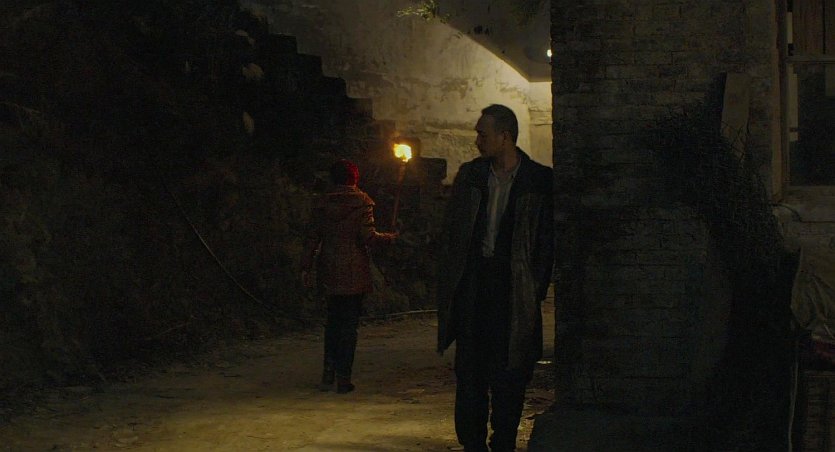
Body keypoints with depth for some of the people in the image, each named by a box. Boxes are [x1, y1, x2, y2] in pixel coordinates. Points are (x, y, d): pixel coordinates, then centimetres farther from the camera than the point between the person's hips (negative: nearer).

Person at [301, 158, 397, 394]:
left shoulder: (323, 202, 4)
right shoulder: (361, 201, -8)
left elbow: (312, 236, 4)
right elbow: (367, 236, -13)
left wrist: (306, 266, 9)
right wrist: (389, 237, 5)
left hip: (328, 271, 4)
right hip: (354, 272, -4)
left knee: (333, 321, 17)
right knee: (349, 323, 3)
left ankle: (328, 374, 12)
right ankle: (343, 377, 3)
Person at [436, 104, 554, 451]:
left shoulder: (540, 181, -1)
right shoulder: (469, 175, 10)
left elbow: (547, 240, 0)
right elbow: (449, 233, 12)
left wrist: (535, 289, -6)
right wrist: (449, 283, 5)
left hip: (513, 289, -3)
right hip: (472, 284, 3)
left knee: (510, 375, 1)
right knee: (469, 369, 4)